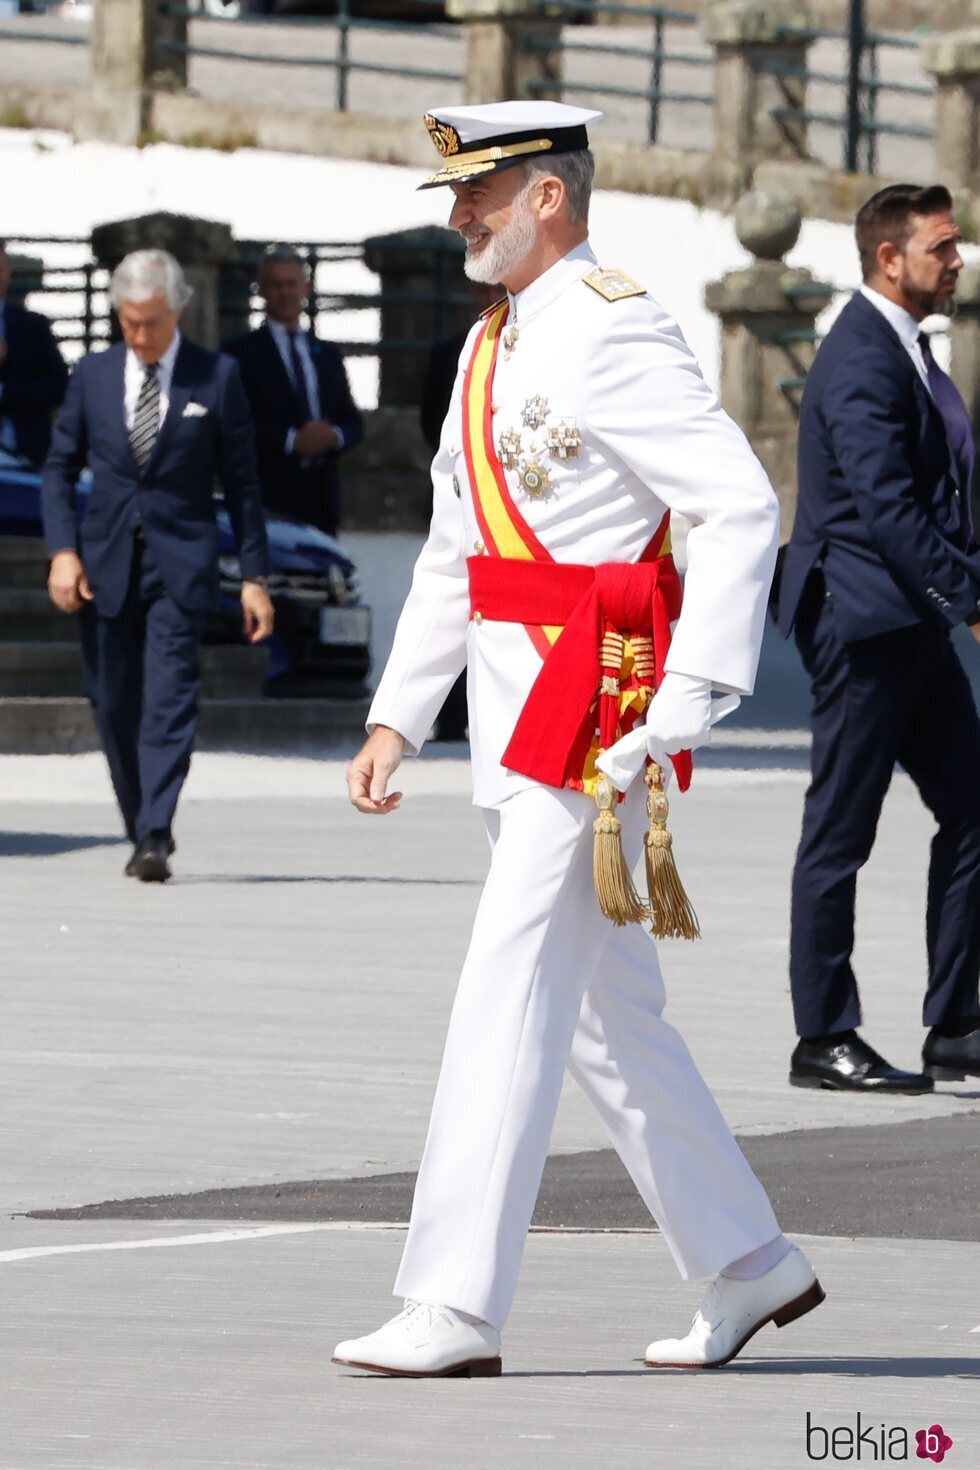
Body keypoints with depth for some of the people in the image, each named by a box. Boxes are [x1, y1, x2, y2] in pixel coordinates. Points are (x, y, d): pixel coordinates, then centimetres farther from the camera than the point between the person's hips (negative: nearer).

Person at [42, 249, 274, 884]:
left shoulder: (217, 377, 0)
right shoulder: (94, 375, 7)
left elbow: (242, 481, 4)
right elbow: (60, 469, 11)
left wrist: (254, 576, 1)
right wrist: (63, 550, -3)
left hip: (181, 562, -3)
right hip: (106, 562, 3)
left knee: (169, 700, -16)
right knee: (116, 707, 6)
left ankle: (156, 840, -23)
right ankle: (143, 834, 20)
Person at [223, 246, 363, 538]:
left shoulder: (327, 355, 19)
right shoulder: (241, 352, 3)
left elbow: (353, 423, 18)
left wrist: (334, 435, -5)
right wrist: (291, 440, -16)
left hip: (321, 502, 5)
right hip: (268, 500, -5)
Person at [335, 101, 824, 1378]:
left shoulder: (613, 337, -13)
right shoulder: (492, 348, 16)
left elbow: (743, 511, -19)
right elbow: (452, 552, 21)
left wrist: (683, 703, -23)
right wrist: (395, 719, 15)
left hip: (597, 702, -10)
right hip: (517, 714, 10)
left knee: (512, 994, -11)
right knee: (607, 1012, 13)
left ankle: (456, 1308, -10)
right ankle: (750, 1265, 22)